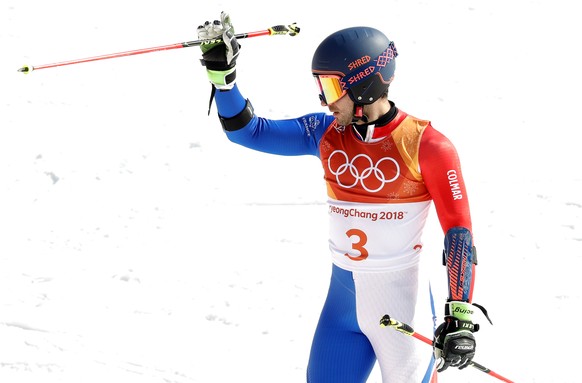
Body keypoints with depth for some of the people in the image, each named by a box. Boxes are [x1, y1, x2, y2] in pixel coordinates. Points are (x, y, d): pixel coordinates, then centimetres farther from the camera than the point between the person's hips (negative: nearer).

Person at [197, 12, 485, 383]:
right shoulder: (326, 134, 1)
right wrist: (222, 73, -9)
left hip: (402, 302, -5)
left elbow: (459, 232, -12)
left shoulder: (425, 146, -13)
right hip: (342, 298, 5)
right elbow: (249, 130, 5)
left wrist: (461, 317, -17)